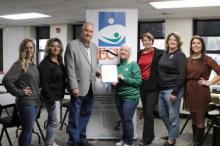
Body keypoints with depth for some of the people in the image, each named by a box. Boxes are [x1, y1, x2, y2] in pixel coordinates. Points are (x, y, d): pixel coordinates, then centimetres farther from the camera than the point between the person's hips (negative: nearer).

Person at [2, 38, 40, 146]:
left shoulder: (33, 65, 13)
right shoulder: (19, 64, -11)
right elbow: (6, 80, -22)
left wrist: (38, 94, 13)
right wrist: (19, 92, -18)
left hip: (36, 101, 7)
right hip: (26, 102, -7)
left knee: (28, 129, 16)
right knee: (27, 130, -1)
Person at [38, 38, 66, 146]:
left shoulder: (60, 62, 11)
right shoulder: (45, 63, -13)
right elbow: (44, 83, -17)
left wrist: (62, 94, 12)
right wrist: (50, 99, -20)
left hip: (59, 95, 8)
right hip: (51, 96, -8)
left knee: (52, 120, 15)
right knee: (55, 121, -5)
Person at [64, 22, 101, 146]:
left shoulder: (94, 47, 12)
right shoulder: (72, 45, -8)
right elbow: (70, 69, -12)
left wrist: (97, 70, 0)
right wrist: (74, 87, -17)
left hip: (90, 87, 7)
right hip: (79, 87, -7)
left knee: (86, 114, 17)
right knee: (75, 116, 3)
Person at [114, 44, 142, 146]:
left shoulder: (133, 64, -7)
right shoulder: (117, 65, 7)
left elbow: (138, 81, -14)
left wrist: (124, 78, -19)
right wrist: (113, 83, -5)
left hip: (130, 96, -5)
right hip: (119, 96, 5)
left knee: (127, 120, -2)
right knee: (123, 120, 14)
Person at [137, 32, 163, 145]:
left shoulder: (158, 53, -5)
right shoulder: (140, 53, 10)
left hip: (153, 85, -6)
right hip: (142, 85, 6)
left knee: (149, 112, -5)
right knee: (145, 111, 13)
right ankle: (150, 135, 27)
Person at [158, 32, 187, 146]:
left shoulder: (180, 55, -8)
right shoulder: (164, 54, 12)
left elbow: (181, 75, -14)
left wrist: (175, 92, -19)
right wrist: (159, 87, 11)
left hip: (172, 90, -8)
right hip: (162, 89, 8)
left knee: (173, 116, 4)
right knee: (162, 113, 17)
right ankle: (172, 133, 37)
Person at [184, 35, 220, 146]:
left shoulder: (207, 59, -6)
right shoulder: (188, 60, 8)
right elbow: (184, 76, 16)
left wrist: (209, 82, -12)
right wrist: (186, 88, 5)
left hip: (201, 91, -5)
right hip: (189, 91, 5)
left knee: (200, 119, 3)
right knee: (193, 118, 15)